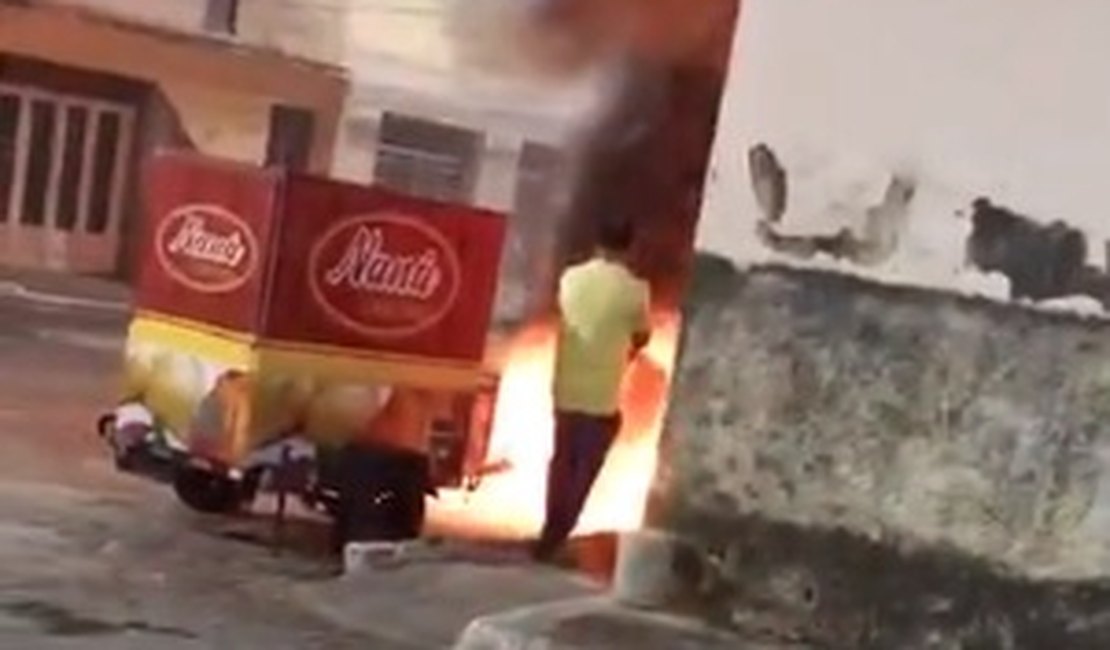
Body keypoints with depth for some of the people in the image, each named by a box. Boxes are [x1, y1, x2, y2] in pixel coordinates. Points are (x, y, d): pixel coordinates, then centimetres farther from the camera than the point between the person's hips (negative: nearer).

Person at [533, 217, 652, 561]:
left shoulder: (571, 277, 0)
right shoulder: (635, 289, -11)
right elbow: (642, 336, 3)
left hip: (567, 391, 4)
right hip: (602, 396, -4)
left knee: (562, 463, 20)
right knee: (584, 470, 8)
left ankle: (551, 534, 28)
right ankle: (554, 540, 7)